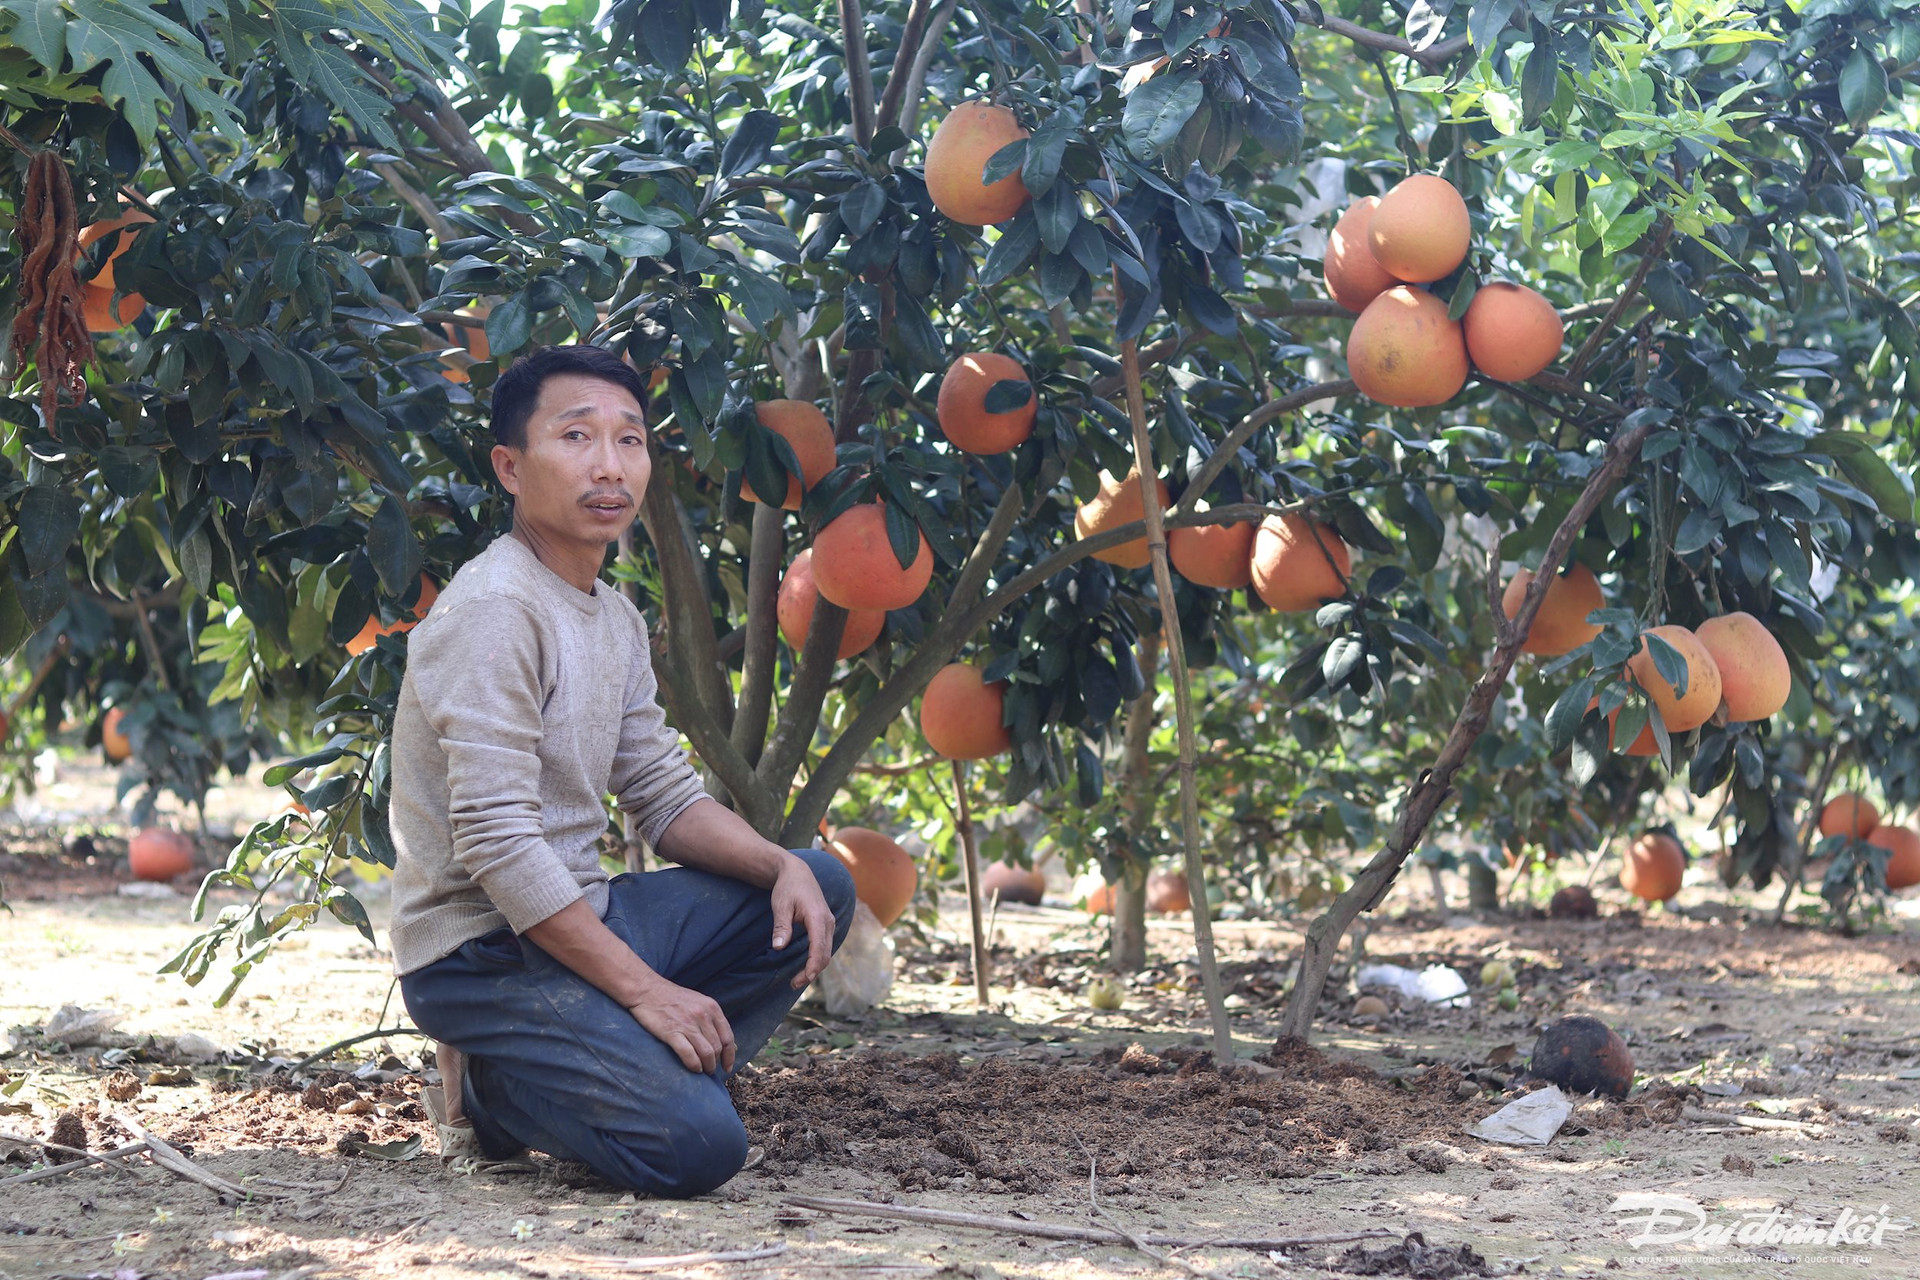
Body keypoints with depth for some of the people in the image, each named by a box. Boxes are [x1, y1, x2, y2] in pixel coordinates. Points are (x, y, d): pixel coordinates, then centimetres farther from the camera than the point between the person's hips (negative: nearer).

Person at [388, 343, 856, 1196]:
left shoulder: (615, 619, 12)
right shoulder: (494, 611, -18)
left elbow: (666, 798, 16)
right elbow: (497, 846, -24)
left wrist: (782, 865, -4)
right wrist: (643, 989, -22)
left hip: (578, 916, 9)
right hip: (482, 954, -9)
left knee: (819, 891, 8)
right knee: (696, 1146, -24)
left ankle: (641, 1077, 1)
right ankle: (489, 1093, 0)